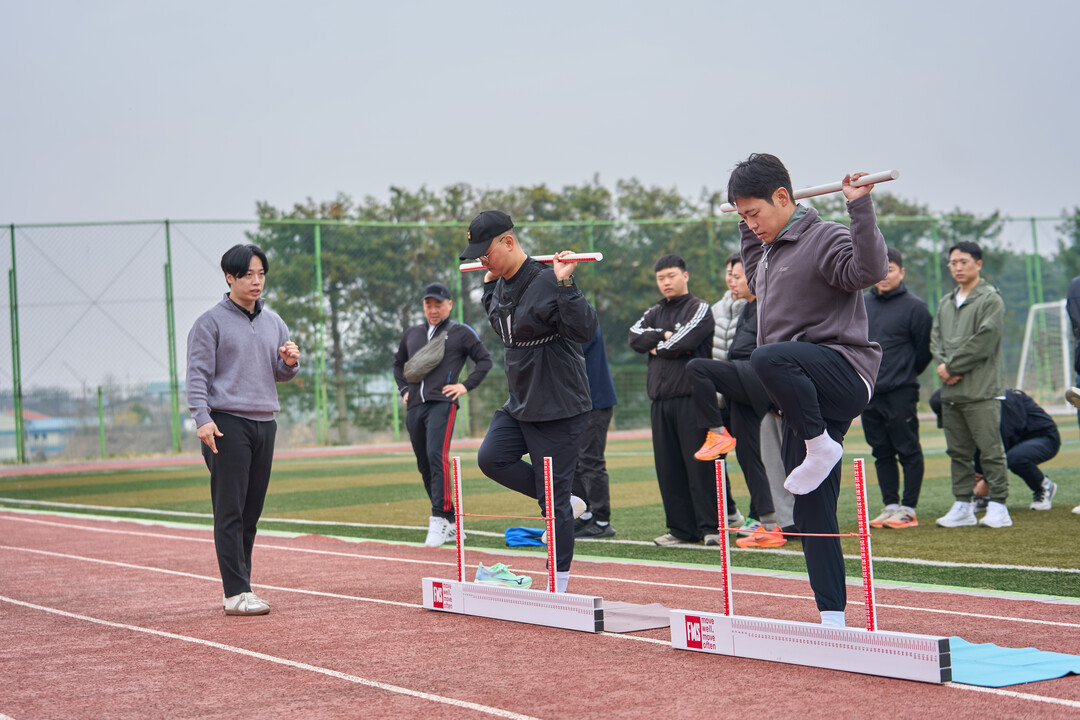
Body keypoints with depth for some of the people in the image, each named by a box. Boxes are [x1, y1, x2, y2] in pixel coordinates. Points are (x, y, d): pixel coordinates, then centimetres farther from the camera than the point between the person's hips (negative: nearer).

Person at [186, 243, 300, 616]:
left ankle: (241, 588, 14)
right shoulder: (211, 322, -2)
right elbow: (197, 374, -7)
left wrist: (290, 362, -2)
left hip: (265, 423, 6)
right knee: (230, 512, -8)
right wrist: (202, 418, -19)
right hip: (227, 424, -6)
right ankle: (236, 594, -9)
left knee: (252, 512, 8)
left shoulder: (273, 322, 16)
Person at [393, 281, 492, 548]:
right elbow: (398, 363, 32)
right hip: (414, 406, 6)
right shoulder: (412, 334, 19)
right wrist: (404, 390, 17)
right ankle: (451, 524, 14)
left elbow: (484, 360, 6)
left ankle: (438, 519, -27)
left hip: (442, 403, -6)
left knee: (437, 456, -24)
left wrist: (466, 386, -5)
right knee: (424, 466, 6)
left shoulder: (461, 333, 4)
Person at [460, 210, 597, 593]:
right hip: (519, 403, 9)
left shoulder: (547, 282, -20)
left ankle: (560, 584, 8)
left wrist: (565, 283, -36)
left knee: (553, 498, -4)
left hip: (559, 407, -9)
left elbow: (585, 330, -31)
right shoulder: (502, 286, 8)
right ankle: (566, 504, 11)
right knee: (491, 457, -5)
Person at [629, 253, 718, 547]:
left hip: (693, 398, -6)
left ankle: (711, 526, -4)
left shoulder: (699, 309, 1)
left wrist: (656, 346, 3)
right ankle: (682, 528, 10)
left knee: (700, 465, -7)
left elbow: (682, 343, -14)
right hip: (660, 401, 6)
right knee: (668, 467, 5)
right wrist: (665, 336, -9)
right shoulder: (654, 313, 21)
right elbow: (635, 336, 2)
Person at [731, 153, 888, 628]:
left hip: (842, 372, -9)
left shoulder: (825, 239, -7)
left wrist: (860, 207, -29)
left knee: (768, 358, -39)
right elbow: (755, 280, 44)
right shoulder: (771, 251, 21)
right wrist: (749, 229, 38)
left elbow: (870, 269, -27)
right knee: (812, 512, 3)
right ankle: (832, 618, 6)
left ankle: (821, 446, -20)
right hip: (805, 396, 9)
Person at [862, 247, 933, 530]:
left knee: (908, 451, -2)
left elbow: (924, 349, -1)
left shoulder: (914, 307, -4)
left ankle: (908, 509, 2)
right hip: (868, 392, 5)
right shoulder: (861, 304, 10)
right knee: (882, 452, 9)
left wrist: (904, 376, 6)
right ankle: (890, 505, 15)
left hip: (901, 393, -5)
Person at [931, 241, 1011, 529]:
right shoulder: (946, 303, 19)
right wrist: (943, 365, -5)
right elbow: (935, 339, 15)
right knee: (958, 452, 9)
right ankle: (963, 506, 14)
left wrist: (952, 366, -9)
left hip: (981, 390, -7)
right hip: (951, 392, 7)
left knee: (990, 451, -6)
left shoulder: (990, 299, -4)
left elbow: (983, 342, -12)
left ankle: (998, 506, -3)